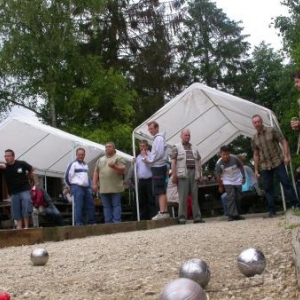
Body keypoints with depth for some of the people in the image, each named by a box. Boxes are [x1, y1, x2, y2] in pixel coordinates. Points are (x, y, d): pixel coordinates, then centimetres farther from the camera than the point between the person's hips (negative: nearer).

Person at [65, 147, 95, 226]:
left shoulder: (86, 165, 19)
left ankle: (91, 222, 13)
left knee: (91, 205, 6)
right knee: (79, 206, -10)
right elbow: (67, 177, -6)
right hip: (77, 187, -7)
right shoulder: (73, 164, -3)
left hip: (86, 188, 7)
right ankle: (78, 223, -7)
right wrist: (73, 186, 4)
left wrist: (90, 187, 17)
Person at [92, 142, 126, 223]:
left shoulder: (119, 158, 4)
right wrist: (94, 184, 6)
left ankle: (117, 222, -3)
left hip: (115, 188, -5)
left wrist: (115, 167, -22)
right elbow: (96, 173, 16)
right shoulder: (100, 160, 19)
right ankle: (108, 223, 10)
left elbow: (123, 170, -6)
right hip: (103, 188, 5)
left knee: (116, 205, -4)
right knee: (106, 207, 6)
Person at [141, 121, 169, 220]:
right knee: (161, 191, 11)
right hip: (158, 167, 10)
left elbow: (159, 154, -19)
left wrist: (148, 159, -11)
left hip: (158, 167, -10)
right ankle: (164, 211, 15)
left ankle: (163, 212, -13)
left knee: (160, 191, -12)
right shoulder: (157, 138, 20)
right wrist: (147, 156, 7)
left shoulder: (159, 138, -10)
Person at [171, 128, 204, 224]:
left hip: (194, 173, 4)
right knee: (183, 197, -5)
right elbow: (173, 162, -1)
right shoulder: (176, 147, 7)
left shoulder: (194, 148, 20)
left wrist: (200, 175, 10)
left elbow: (198, 162, 19)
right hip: (183, 174, -4)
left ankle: (197, 217, 7)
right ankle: (182, 218, -2)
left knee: (195, 196, 4)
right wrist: (174, 175, -10)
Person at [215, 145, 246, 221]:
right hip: (228, 182, -2)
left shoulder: (235, 158, -22)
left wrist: (243, 177, 5)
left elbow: (241, 167, -3)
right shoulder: (219, 164, -23)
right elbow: (218, 175, -9)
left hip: (237, 180, 2)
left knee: (238, 198, 6)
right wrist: (220, 186, 0)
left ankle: (236, 214, 18)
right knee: (231, 197, -15)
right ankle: (232, 215, -12)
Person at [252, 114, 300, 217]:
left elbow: (283, 141, -4)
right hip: (265, 167, 4)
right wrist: (256, 169, 9)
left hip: (278, 162, -3)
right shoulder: (254, 139, 7)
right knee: (268, 188, 4)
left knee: (286, 183, -5)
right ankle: (271, 210, 10)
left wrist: (286, 156, -15)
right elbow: (256, 154, 13)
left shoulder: (272, 131, -3)